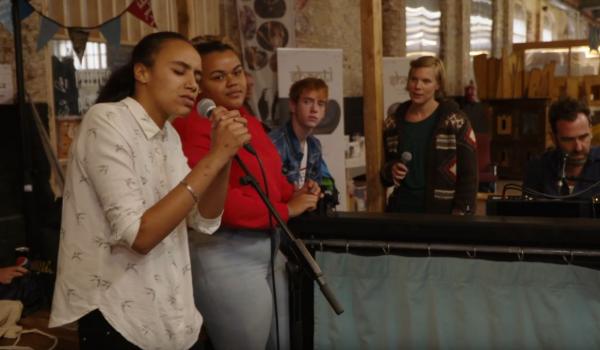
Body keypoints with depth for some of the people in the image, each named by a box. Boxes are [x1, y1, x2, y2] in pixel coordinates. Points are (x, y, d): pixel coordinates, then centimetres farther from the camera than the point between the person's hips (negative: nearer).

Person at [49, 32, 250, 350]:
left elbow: (205, 222, 4)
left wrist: (224, 157, -11)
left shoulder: (169, 135, 8)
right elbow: (139, 236, -25)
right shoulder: (106, 121, -17)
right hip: (118, 319, -8)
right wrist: (213, 159, -25)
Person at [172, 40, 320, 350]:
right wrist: (285, 209, -18)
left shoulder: (248, 120, 12)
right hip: (225, 254, -9)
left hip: (268, 246, 10)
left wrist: (295, 195, -4)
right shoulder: (193, 127, -19)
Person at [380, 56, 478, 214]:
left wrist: (460, 213, -12)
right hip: (402, 207, 4)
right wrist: (390, 170, -5)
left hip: (442, 209, -4)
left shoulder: (454, 121, -5)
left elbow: (468, 175, -5)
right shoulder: (393, 123, 8)